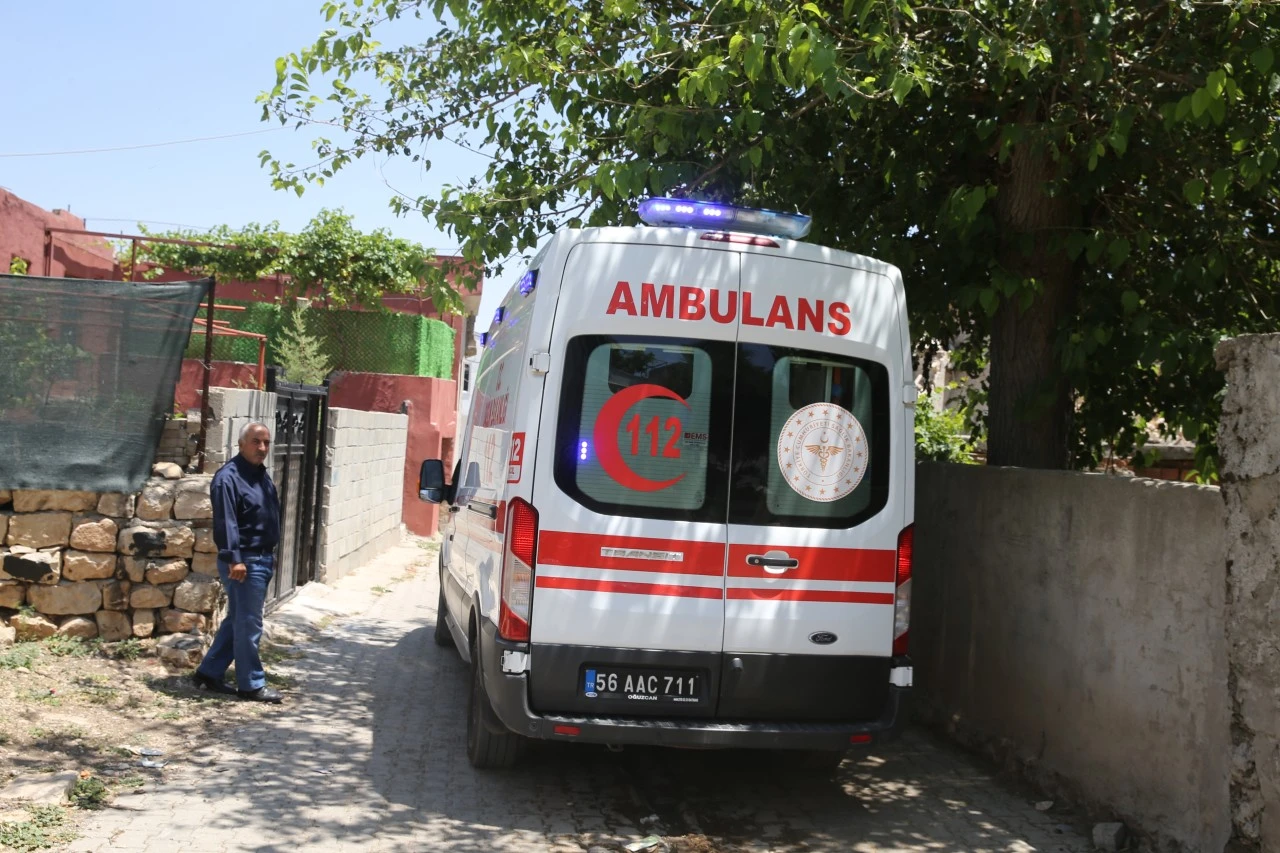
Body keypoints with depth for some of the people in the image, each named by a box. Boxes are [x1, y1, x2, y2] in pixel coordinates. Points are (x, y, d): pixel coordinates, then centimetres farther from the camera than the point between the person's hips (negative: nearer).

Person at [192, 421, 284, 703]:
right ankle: (251, 685, 6)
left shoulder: (262, 476, 15)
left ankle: (209, 673, 25)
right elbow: (226, 522, -22)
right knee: (249, 625, -2)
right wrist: (234, 559, -27)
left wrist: (271, 555, 22)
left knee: (236, 621, 15)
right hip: (244, 561, -10)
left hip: (263, 560, 10)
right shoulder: (228, 477, -15)